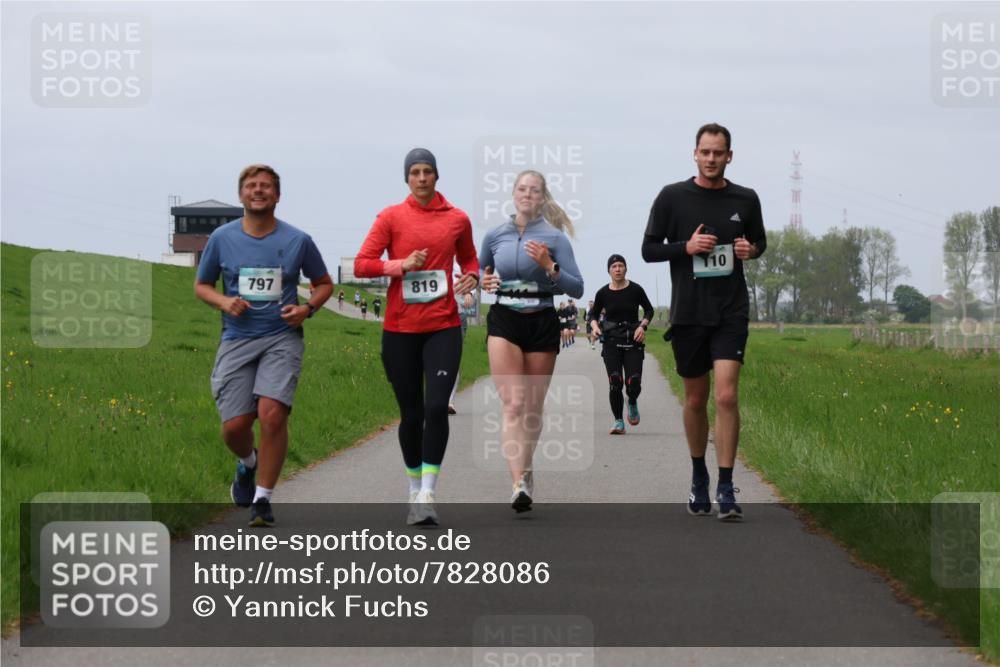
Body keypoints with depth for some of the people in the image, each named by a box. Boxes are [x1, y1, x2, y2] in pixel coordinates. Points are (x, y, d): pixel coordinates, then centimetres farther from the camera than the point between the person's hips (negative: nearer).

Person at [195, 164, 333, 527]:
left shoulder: (298, 240, 3)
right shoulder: (222, 238, 5)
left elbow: (324, 283, 17)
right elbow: (201, 285, 16)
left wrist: (307, 308, -4)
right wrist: (224, 302, -5)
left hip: (282, 338, -1)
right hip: (237, 339, 1)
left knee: (272, 414, -20)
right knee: (235, 425, -5)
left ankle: (263, 499, -5)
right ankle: (248, 464, 33)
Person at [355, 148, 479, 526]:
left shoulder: (457, 219, 6)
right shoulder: (391, 217, 1)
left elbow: (469, 259, 23)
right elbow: (361, 265, -2)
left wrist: (471, 277, 2)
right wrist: (401, 265, -15)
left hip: (443, 327, 0)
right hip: (400, 328, 0)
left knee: (437, 407, -15)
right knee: (411, 413, 6)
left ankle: (428, 494, -12)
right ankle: (415, 491, 22)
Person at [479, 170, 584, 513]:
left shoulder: (554, 237, -2)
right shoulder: (494, 236, 5)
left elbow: (577, 289, -6)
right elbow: (478, 273, 23)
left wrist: (549, 267, -20)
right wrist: (483, 282, 0)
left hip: (542, 323, 0)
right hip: (504, 321, 0)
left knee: (533, 406, 8)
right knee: (513, 404, -14)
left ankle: (525, 469, 30)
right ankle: (519, 483, -23)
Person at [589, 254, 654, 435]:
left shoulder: (635, 290, -2)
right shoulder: (603, 293, 0)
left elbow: (649, 310, 10)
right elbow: (593, 315, 11)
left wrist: (643, 326, -7)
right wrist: (594, 326, -10)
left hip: (634, 341, -1)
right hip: (611, 342, 1)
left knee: (633, 384, -10)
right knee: (615, 383, -9)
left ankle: (632, 403, 26)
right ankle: (618, 422, 5)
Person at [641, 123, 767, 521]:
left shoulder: (745, 199, 4)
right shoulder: (672, 197, -1)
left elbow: (760, 241, 19)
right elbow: (649, 249, 2)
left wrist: (751, 250, -4)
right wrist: (687, 247, -14)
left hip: (731, 312, 0)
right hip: (688, 313, 0)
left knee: (726, 396, -14)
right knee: (695, 399, 11)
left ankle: (726, 489, -10)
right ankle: (698, 478, 30)